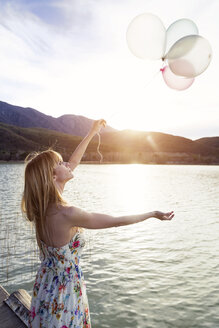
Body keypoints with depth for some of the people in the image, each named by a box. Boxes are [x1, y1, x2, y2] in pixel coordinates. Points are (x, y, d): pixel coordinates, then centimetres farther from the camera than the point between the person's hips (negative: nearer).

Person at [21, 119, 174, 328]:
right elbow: (116, 221, -22)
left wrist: (92, 132, 9)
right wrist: (152, 214, -7)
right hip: (64, 295, -8)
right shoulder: (66, 214, -33)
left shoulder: (42, 205, -9)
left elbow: (73, 163, -1)